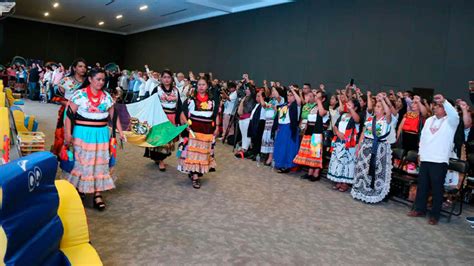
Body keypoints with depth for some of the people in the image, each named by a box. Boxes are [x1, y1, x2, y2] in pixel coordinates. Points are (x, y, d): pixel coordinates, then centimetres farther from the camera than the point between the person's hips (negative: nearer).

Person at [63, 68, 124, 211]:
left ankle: (98, 195, 8)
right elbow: (69, 114, -7)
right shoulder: (79, 94, -7)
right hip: (83, 133, -3)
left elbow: (113, 115, 10)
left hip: (101, 134, 4)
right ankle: (78, 188, 28)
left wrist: (120, 132, 6)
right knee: (82, 162, 6)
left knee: (100, 163, 3)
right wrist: (68, 133, -13)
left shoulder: (106, 96, 6)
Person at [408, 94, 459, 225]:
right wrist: (420, 153, 12)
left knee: (437, 188, 0)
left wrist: (444, 101, -36)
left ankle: (435, 215, 9)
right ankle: (420, 209, 25)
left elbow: (454, 114, -27)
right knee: (422, 185, 12)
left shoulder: (450, 122, -3)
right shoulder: (429, 120, 14)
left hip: (440, 160, -5)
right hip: (425, 159, 6)